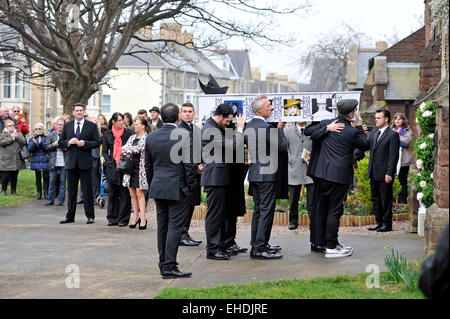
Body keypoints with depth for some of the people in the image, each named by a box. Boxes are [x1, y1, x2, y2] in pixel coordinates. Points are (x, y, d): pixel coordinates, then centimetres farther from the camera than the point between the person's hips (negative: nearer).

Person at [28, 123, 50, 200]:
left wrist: (41, 143, -22)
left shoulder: (46, 138, 3)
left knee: (46, 177, -3)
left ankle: (46, 193, 4)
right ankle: (39, 193, 13)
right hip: (36, 161, 1)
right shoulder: (31, 139, 9)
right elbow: (30, 149, -3)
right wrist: (34, 143, -20)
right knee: (38, 177, 5)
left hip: (45, 161, -1)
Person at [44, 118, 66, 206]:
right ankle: (50, 200, 14)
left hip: (63, 163, -2)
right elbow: (46, 147, 7)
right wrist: (53, 145, -8)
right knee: (52, 181, 6)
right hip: (53, 163, 2)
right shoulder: (51, 135, 11)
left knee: (62, 182, 3)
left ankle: (61, 200, 10)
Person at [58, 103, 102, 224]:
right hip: (71, 161, 3)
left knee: (87, 190, -1)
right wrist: (69, 142, -8)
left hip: (85, 162, -3)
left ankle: (90, 216, 7)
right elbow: (60, 142, 11)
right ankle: (70, 216, 13)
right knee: (71, 190, 7)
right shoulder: (67, 125, 11)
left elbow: (98, 142, -1)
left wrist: (85, 143, -15)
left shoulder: (92, 126, 3)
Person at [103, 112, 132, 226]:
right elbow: (105, 151, 11)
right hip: (112, 166, 2)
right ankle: (112, 218, 14)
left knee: (125, 193, -1)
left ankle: (123, 219, 6)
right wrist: (109, 163, -3)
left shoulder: (128, 132, 2)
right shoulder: (107, 134, 7)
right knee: (112, 193, 6)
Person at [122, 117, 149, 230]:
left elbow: (139, 149, -18)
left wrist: (127, 148, -5)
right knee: (132, 193, 7)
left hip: (141, 168, -6)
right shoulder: (132, 137, 15)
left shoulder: (147, 138, -6)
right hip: (130, 167, 6)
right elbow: (124, 150, 6)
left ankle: (143, 218, -4)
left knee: (139, 192, -8)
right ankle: (136, 216, 15)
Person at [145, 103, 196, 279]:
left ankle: (163, 263, 19)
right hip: (177, 187, -6)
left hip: (158, 187, 6)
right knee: (175, 226, -5)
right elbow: (188, 163, -12)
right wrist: (191, 184, -2)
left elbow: (148, 165, 13)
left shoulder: (151, 137, 7)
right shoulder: (183, 135, -11)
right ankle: (169, 266, -8)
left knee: (162, 226, 13)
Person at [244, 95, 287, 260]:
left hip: (254, 173, 9)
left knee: (258, 209, 15)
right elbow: (283, 146, -15)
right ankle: (260, 249, -5)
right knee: (266, 210, -5)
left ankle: (257, 244, 22)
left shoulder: (249, 126, 9)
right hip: (267, 175, -9)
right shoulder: (266, 127, -18)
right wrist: (280, 129, -1)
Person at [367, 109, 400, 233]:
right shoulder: (373, 133, 14)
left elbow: (393, 156, -12)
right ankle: (379, 222, 21)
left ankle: (387, 224, 7)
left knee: (386, 199, -1)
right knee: (376, 199, 13)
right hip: (373, 173, 7)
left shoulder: (393, 135, -8)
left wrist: (389, 174, -17)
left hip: (384, 174, -7)